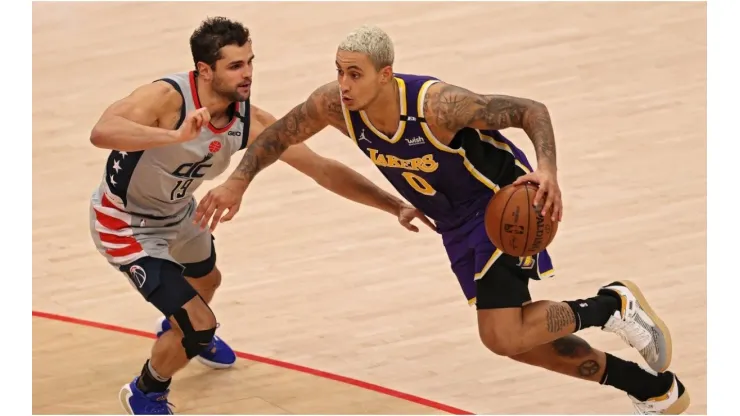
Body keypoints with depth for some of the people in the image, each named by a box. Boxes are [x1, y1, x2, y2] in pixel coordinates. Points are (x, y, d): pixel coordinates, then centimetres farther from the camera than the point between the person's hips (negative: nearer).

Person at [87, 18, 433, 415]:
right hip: (127, 225, -7)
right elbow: (102, 132, -54)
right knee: (200, 324, -10)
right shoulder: (167, 98, -36)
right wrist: (176, 135, -67)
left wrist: (395, 206, -18)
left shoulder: (249, 121, -19)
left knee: (206, 281, 34)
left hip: (177, 214, 7)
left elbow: (321, 168, -14)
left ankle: (179, 332, 70)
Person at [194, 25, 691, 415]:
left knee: (502, 336, -19)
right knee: (517, 338, 13)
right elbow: (278, 135, -2)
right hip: (456, 223, 7)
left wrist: (547, 170, -45)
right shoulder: (334, 104, -20)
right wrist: (238, 180, -15)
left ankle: (610, 306, 7)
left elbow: (532, 111, -28)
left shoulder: (436, 104, -35)